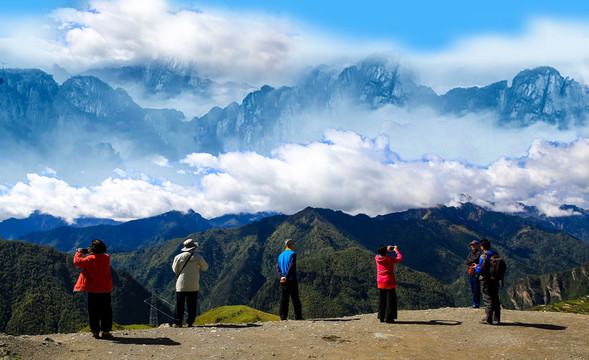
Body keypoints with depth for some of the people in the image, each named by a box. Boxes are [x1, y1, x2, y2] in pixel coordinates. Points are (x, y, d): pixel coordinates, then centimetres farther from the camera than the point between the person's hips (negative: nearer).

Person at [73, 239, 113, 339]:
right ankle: (106, 331, 8)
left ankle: (95, 332, 8)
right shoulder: (106, 258, -2)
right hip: (106, 289, 3)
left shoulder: (90, 259, -14)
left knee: (93, 312, 7)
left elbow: (77, 261, -4)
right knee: (106, 311, 9)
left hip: (93, 290, -2)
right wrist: (90, 253, 18)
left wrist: (79, 253, 12)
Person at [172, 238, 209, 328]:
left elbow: (175, 270, 6)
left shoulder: (178, 257, -4)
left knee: (179, 305, 6)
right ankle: (189, 322, 9)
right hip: (194, 286, 0)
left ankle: (178, 322, 5)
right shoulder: (198, 257, -5)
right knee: (192, 306, 9)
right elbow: (205, 268, 9)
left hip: (181, 285, 0)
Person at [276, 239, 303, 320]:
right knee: (295, 298, -1)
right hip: (292, 280, -6)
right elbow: (291, 266, -18)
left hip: (283, 281, 6)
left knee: (284, 298, 7)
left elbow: (277, 267, 6)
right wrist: (286, 277, -17)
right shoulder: (292, 254, -8)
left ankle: (283, 316, 4)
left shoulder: (280, 255, 14)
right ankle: (298, 316, 1)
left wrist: (281, 276, -5)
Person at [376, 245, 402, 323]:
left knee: (382, 301, 13)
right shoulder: (389, 259, -17)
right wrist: (396, 250, 8)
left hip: (380, 283, 5)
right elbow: (399, 258, -5)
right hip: (389, 283, -5)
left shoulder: (377, 258, -3)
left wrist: (387, 250, 25)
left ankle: (381, 317, 16)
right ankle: (389, 318, 3)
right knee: (390, 301, 3)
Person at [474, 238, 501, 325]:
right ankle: (497, 319, 15)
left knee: (488, 300, 0)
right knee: (495, 300, 11)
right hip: (495, 280, 6)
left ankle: (488, 319, 1)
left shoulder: (483, 256, -15)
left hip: (487, 280, -6)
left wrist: (476, 267, 1)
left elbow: (480, 270, -18)